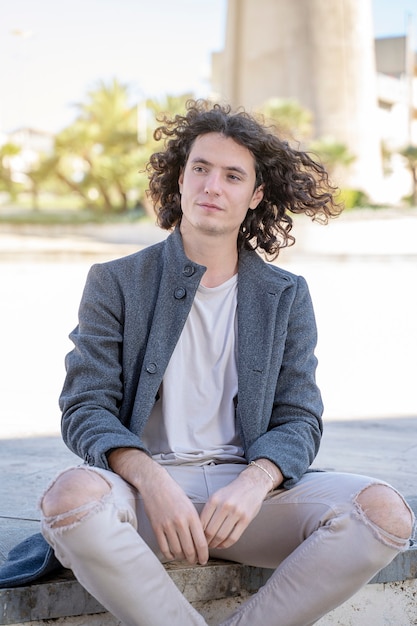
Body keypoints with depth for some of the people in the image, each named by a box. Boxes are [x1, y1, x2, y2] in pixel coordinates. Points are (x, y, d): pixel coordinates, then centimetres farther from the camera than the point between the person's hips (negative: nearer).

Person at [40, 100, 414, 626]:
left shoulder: (286, 297, 12)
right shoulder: (116, 283, 7)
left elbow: (298, 420, 7)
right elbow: (86, 409, 0)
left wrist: (254, 483, -16)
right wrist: (151, 480, -21)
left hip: (246, 488, 2)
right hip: (143, 482, -1)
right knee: (73, 496, -36)